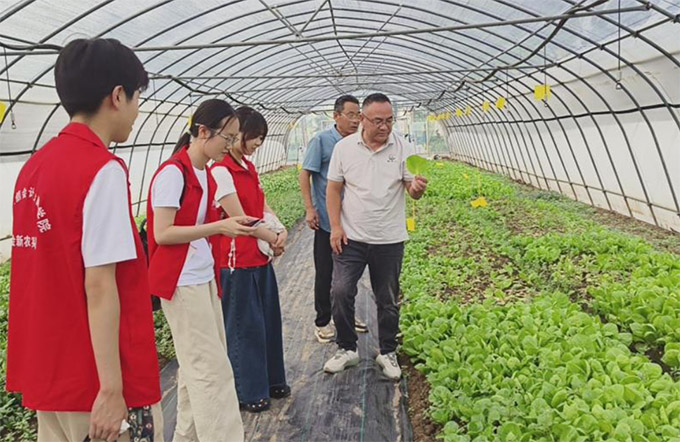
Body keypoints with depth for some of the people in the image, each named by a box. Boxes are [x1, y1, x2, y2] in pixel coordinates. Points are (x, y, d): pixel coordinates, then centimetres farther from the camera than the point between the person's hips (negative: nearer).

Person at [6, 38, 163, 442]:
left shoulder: (34, 168, 6)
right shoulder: (104, 171, -18)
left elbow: (54, 272, 10)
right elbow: (99, 286, -22)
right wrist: (111, 389, -19)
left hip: (50, 375, 8)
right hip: (99, 383, -8)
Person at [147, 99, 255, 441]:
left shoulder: (205, 174, 10)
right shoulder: (172, 173, -16)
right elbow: (162, 234, -19)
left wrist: (229, 224, 3)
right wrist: (218, 227, -23)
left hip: (204, 279, 9)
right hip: (182, 283, -9)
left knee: (198, 363, 15)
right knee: (212, 368, -6)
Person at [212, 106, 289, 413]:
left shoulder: (249, 167, 11)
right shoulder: (221, 171, -17)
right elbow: (240, 218, -19)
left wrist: (281, 230, -7)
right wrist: (273, 239, -7)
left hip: (261, 256, 9)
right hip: (237, 260, -9)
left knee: (268, 319, 17)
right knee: (244, 325, 5)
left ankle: (271, 380, 34)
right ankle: (249, 392, 22)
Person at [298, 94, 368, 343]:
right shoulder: (321, 141, -9)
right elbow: (305, 175, -8)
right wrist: (310, 209, -14)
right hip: (327, 219, -5)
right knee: (325, 272, 4)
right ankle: (323, 321, 18)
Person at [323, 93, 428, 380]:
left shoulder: (402, 149, -3)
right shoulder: (344, 147, -2)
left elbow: (412, 191, -4)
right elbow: (334, 189, 2)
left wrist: (418, 188, -28)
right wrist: (335, 226, -7)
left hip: (389, 240, 0)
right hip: (351, 238, 0)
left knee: (388, 300, 11)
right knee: (340, 292, -7)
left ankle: (387, 353, 29)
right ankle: (347, 349, 15)